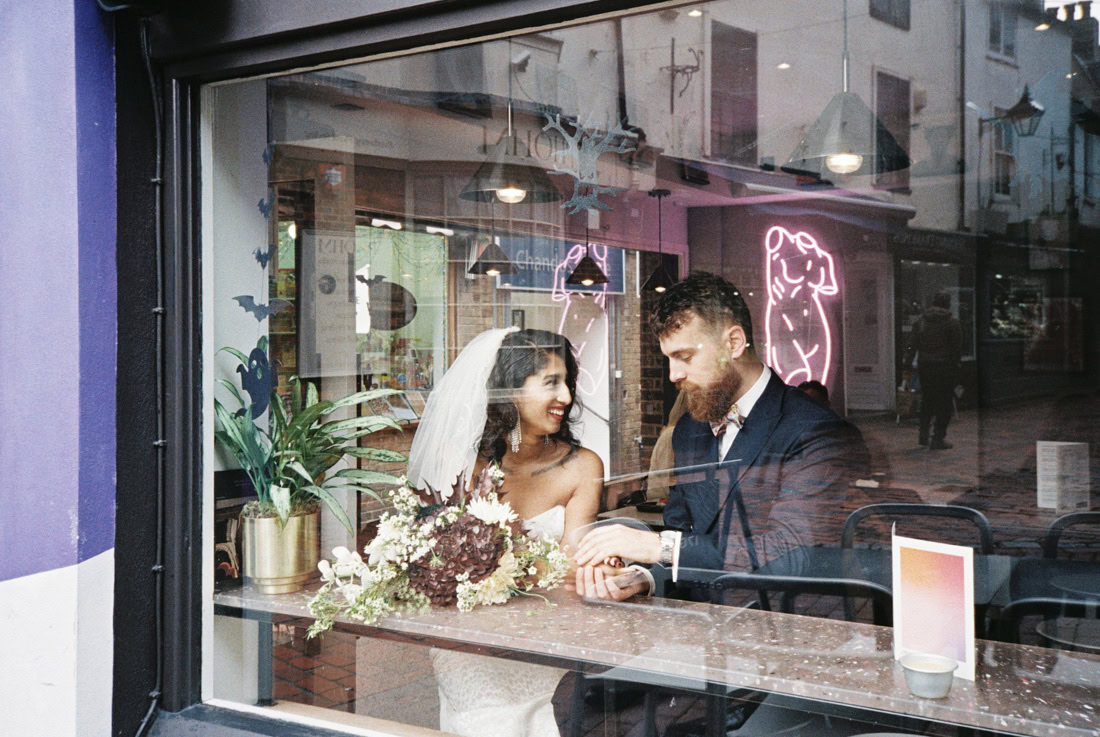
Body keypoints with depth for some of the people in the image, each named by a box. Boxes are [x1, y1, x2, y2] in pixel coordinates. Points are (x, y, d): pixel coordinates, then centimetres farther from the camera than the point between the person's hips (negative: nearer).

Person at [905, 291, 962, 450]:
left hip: (924, 366, 4)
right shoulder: (952, 322, -5)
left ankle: (923, 434, 16)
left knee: (927, 400, 19)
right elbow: (957, 348, -6)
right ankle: (938, 438, 0)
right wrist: (955, 366, 4)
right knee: (944, 403, 2)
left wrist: (908, 364, 5)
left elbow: (912, 345, 4)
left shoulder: (921, 320, 6)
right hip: (944, 367, -4)